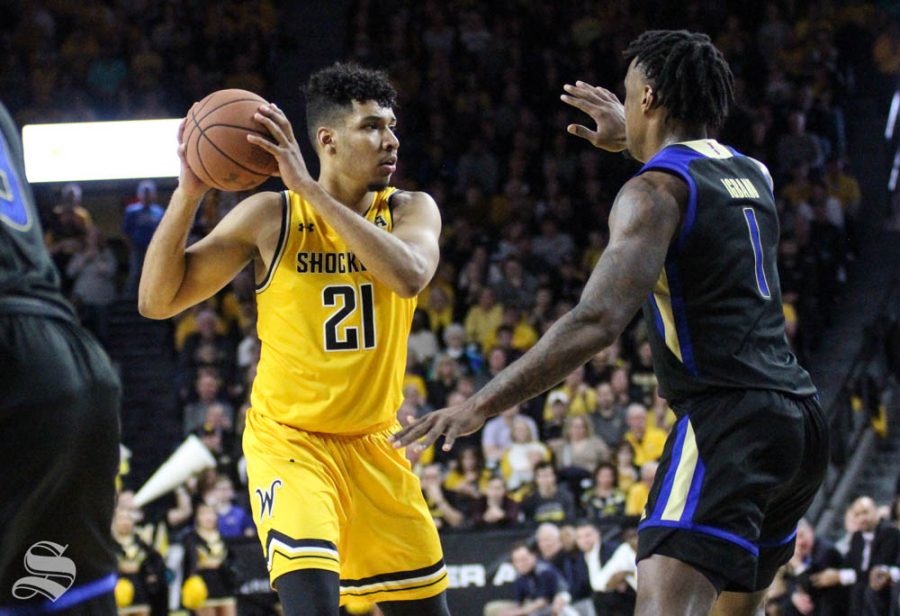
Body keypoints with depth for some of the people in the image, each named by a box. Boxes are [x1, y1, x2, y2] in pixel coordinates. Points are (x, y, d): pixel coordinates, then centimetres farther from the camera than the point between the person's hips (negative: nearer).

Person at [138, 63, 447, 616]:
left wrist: (309, 187, -32)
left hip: (373, 444, 4)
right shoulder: (271, 216, -9)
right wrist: (189, 192, -23)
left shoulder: (411, 211, -4)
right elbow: (157, 301, -10)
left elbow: (409, 276, -29)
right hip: (289, 439, -4)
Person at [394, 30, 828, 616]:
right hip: (801, 420, 9)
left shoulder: (654, 189, -7)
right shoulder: (755, 174, 17)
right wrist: (633, 142, 54)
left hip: (727, 417, -9)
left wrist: (479, 407, -20)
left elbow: (598, 322, -20)